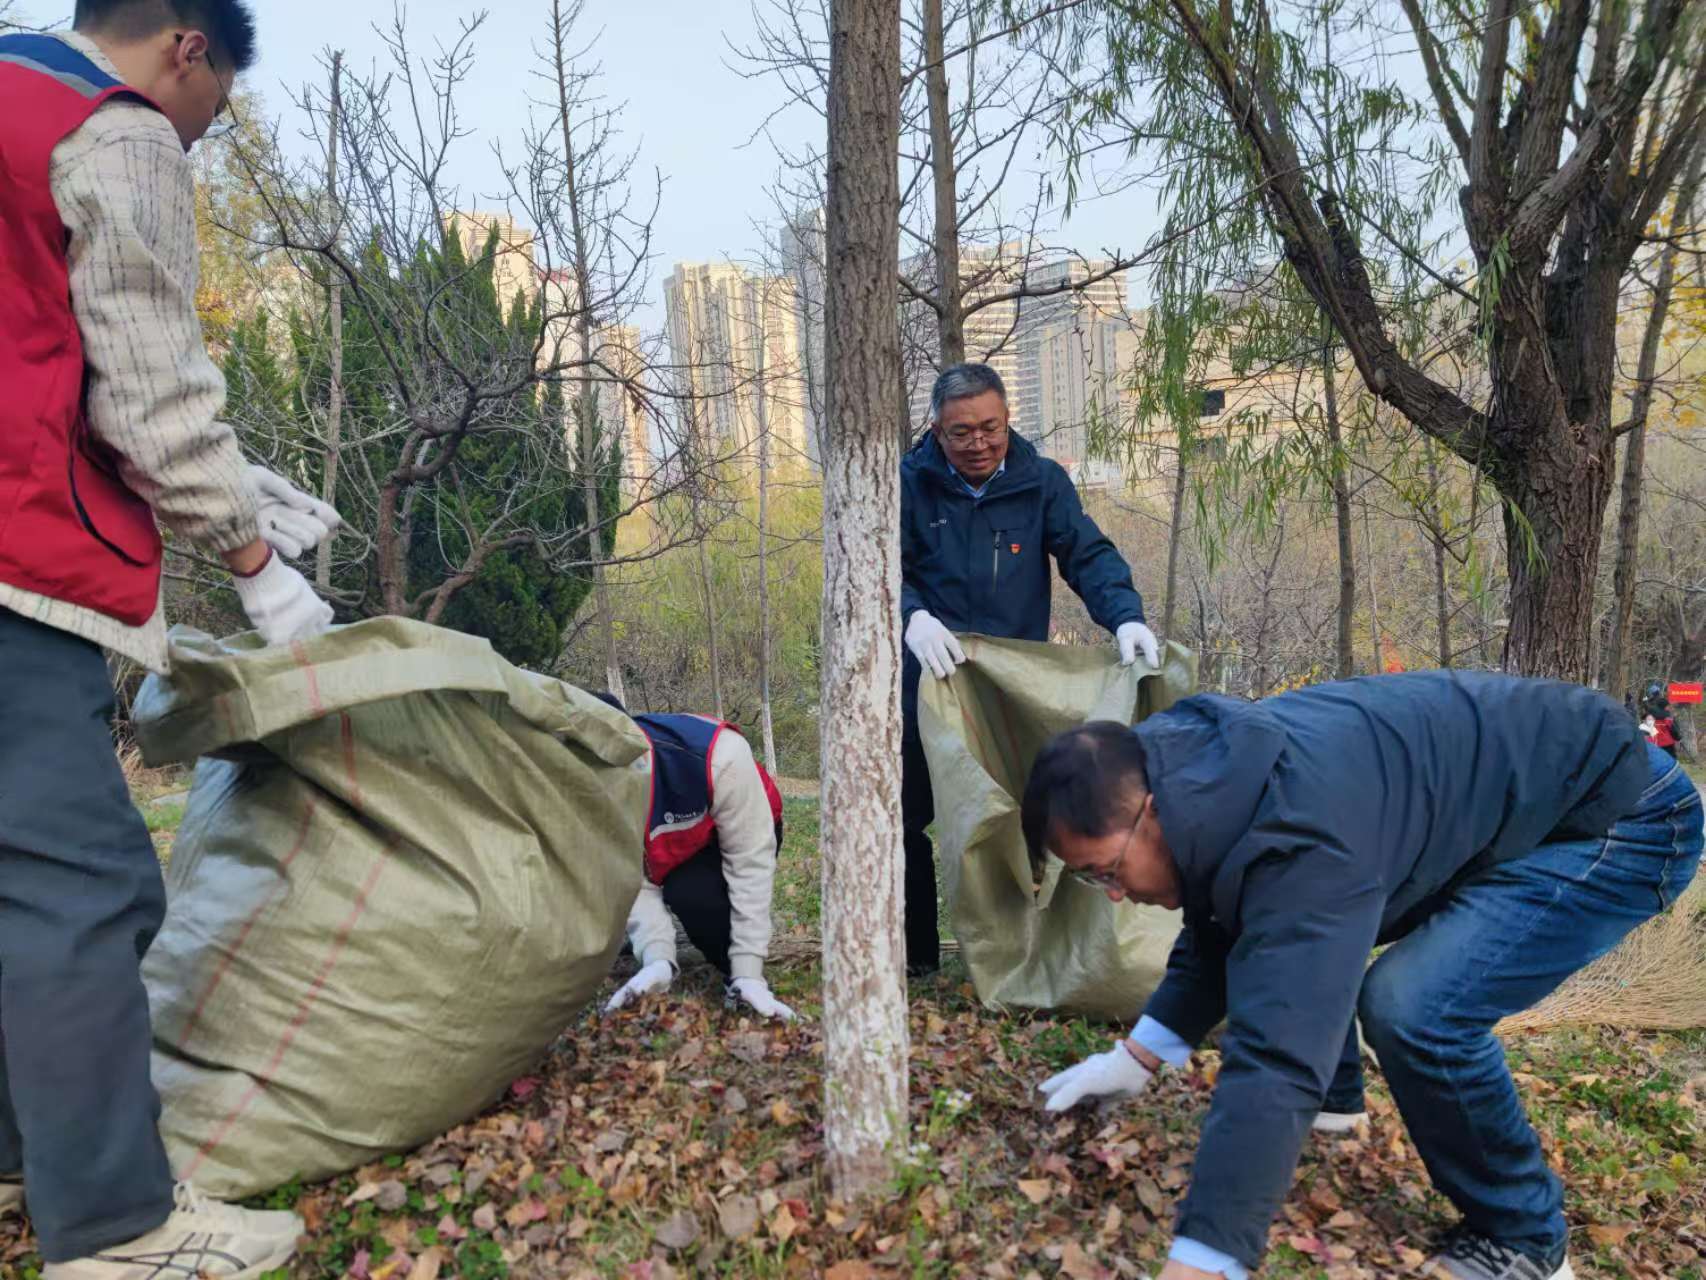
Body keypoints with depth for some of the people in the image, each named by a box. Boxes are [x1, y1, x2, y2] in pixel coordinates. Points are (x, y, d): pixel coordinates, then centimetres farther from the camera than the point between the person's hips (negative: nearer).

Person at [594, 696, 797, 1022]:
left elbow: (752, 861, -34)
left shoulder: (717, 754, -41)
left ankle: (738, 976, -8)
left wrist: (747, 973, -36)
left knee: (691, 891, -35)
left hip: (747, 830, -5)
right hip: (678, 845, 5)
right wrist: (658, 959, -41)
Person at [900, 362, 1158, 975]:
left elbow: (1089, 554, -8)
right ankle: (915, 954, 20)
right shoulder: (909, 482, -4)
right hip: (928, 682, -1)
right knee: (906, 820, 4)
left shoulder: (1042, 481, 1)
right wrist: (913, 617, -35)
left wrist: (1126, 616, -27)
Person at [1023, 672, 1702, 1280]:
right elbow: (1218, 930, 10)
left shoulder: (1298, 832, -38)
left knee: (1415, 1009, -26)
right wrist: (1138, 1057, 9)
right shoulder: (1207, 773, -7)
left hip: (1621, 813, -9)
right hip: (1499, 795, 9)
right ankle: (1334, 1101, 31)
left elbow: (1277, 1057, -43)